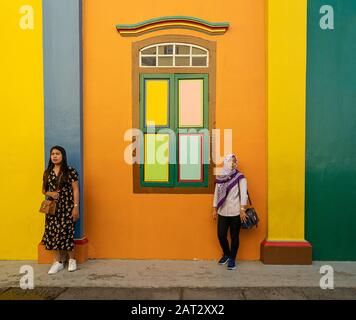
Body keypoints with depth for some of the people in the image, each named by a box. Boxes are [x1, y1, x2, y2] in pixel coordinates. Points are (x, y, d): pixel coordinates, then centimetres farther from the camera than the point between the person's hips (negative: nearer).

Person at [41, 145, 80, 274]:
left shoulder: (70, 171, -5)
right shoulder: (47, 172, 8)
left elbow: (75, 190, -6)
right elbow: (44, 190, 17)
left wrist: (76, 207, -11)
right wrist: (50, 193, -7)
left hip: (67, 206, -4)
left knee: (67, 232, -2)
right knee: (53, 232, 3)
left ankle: (72, 260, 16)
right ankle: (57, 262, 15)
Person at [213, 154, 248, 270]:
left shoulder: (240, 177, -5)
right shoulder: (220, 178, 5)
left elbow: (243, 193, -12)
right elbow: (216, 194, 11)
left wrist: (242, 209, -19)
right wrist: (214, 209, 10)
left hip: (235, 212, -3)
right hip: (222, 212, 3)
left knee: (234, 236, 5)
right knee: (221, 235, 5)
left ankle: (232, 259, 23)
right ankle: (226, 254, 32)